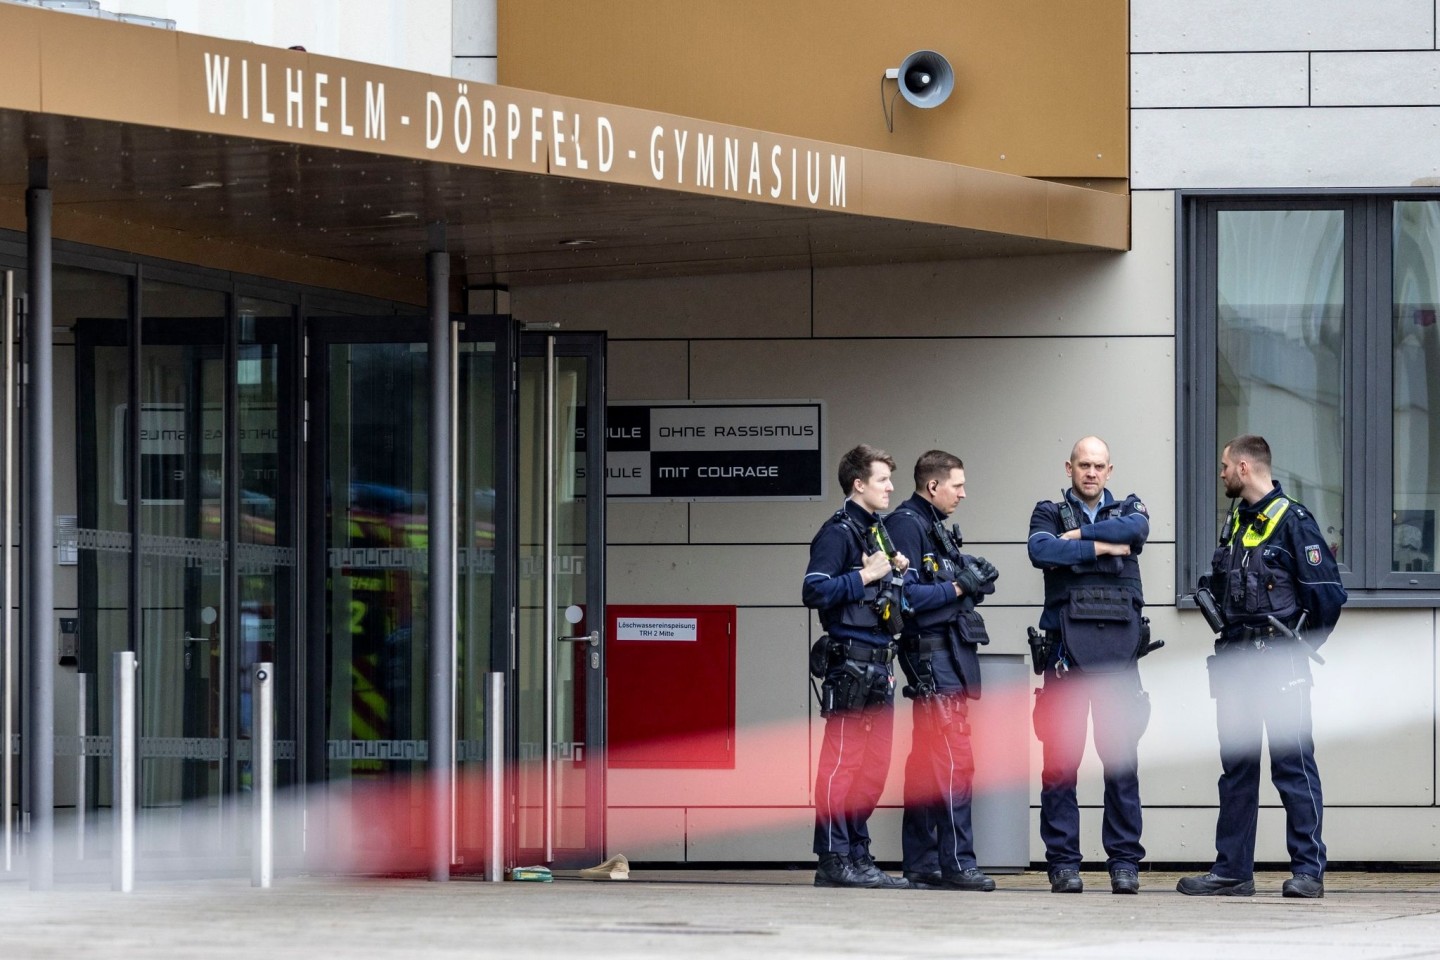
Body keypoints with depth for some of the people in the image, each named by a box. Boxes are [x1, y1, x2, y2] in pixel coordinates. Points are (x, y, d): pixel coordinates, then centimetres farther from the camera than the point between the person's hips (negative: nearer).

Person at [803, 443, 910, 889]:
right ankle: (834, 860, -8)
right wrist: (865, 576, -17)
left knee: (875, 765, 11)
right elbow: (814, 591, -19)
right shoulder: (838, 533, -8)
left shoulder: (877, 532, 21)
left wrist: (896, 574, 9)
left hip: (877, 666, 10)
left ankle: (858, 855, 16)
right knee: (842, 760, -8)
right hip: (849, 663, -10)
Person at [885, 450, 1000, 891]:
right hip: (931, 651, -10)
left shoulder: (937, 527, 19)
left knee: (927, 759, 10)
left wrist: (974, 579, 5)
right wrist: (958, 588, -15)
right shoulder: (906, 524, -11)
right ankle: (956, 862, -13)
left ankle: (920, 864, 13)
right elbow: (906, 596, -19)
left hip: (951, 651, 10)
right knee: (955, 757, -13)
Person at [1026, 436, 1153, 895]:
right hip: (1067, 644, -1)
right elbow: (1041, 551, -8)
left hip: (1119, 643, 1)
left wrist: (1076, 536, -5)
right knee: (1061, 757, -3)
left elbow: (1135, 529, -6)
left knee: (1122, 754, -2)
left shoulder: (1128, 509, 18)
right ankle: (1063, 864, 1)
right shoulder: (1049, 513, 14)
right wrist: (1099, 546, -6)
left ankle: (1124, 861, 2)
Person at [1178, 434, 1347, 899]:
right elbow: (1216, 584, 26)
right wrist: (1208, 597, 5)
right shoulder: (1234, 523, 16)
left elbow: (1326, 591, -10)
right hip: (1235, 661, 8)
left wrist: (1302, 646, -4)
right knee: (1237, 767, 10)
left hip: (1278, 665, -8)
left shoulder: (1292, 520, -8)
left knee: (1293, 764, -6)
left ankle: (1308, 870, -5)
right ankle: (1233, 870, 14)